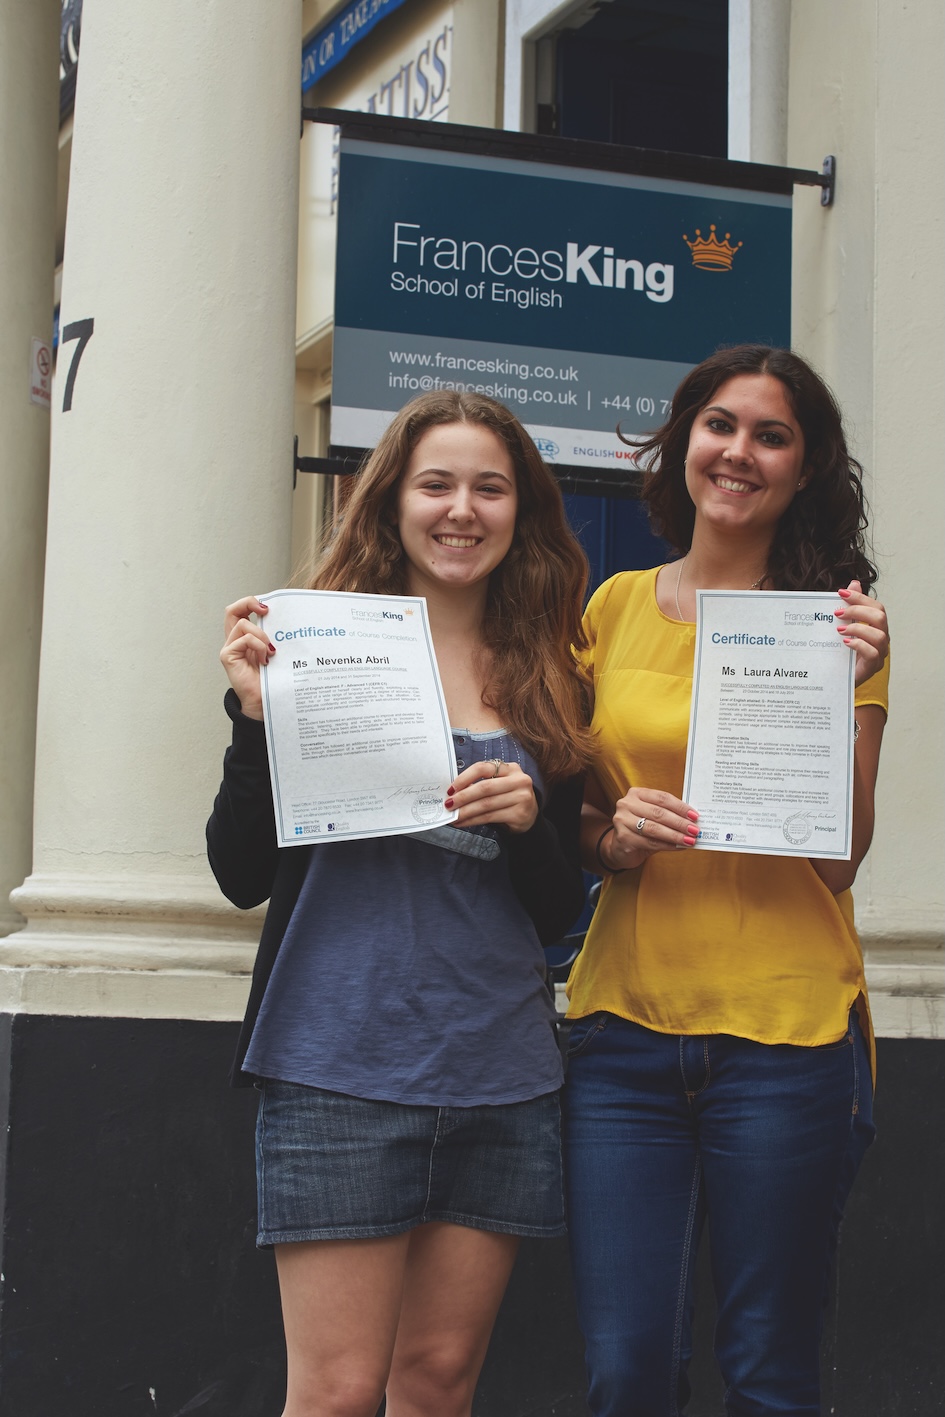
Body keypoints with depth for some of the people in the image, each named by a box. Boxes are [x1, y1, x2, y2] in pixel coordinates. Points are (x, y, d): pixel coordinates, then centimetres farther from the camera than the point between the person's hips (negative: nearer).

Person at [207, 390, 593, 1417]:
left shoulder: (547, 687, 10)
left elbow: (557, 915, 13)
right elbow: (243, 875, -2)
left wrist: (532, 821, -7)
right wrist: (258, 717, -16)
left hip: (500, 1072, 4)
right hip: (341, 1064, -4)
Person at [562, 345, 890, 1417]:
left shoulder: (836, 626, 3)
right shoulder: (616, 607, 10)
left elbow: (840, 855, -3)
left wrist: (843, 691, -14)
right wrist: (614, 833, -6)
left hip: (785, 1029, -2)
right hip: (624, 1017, 2)